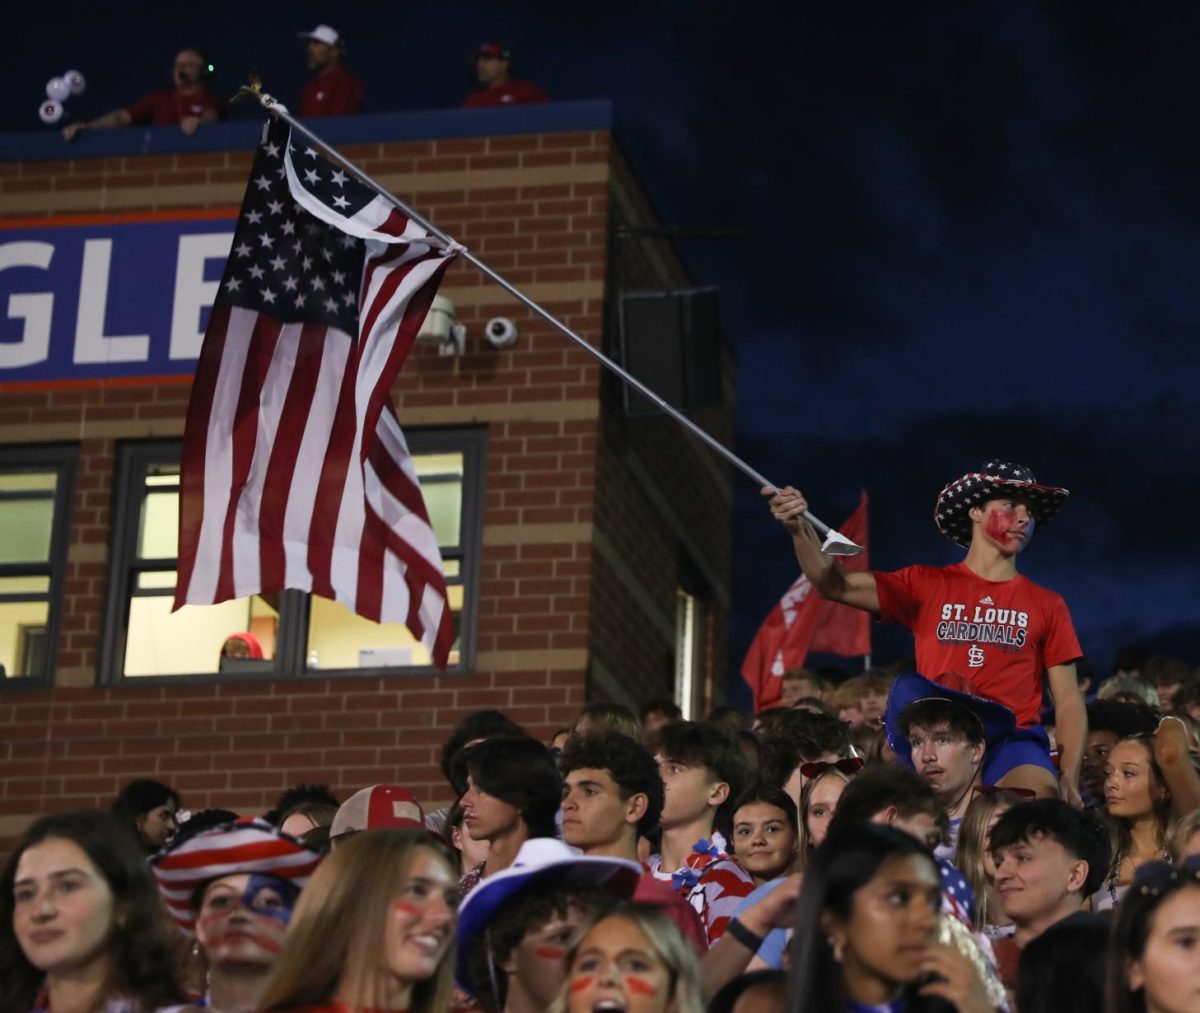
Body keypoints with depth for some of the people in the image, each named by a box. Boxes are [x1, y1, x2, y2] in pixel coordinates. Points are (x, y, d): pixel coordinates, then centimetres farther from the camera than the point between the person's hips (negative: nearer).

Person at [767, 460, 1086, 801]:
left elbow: (1069, 702, 12)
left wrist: (1069, 780, -3)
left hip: (1013, 744, -1)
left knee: (1042, 801, -32)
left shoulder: (1047, 606, 14)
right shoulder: (926, 585, 13)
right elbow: (835, 586, 3)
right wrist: (799, 528, -15)